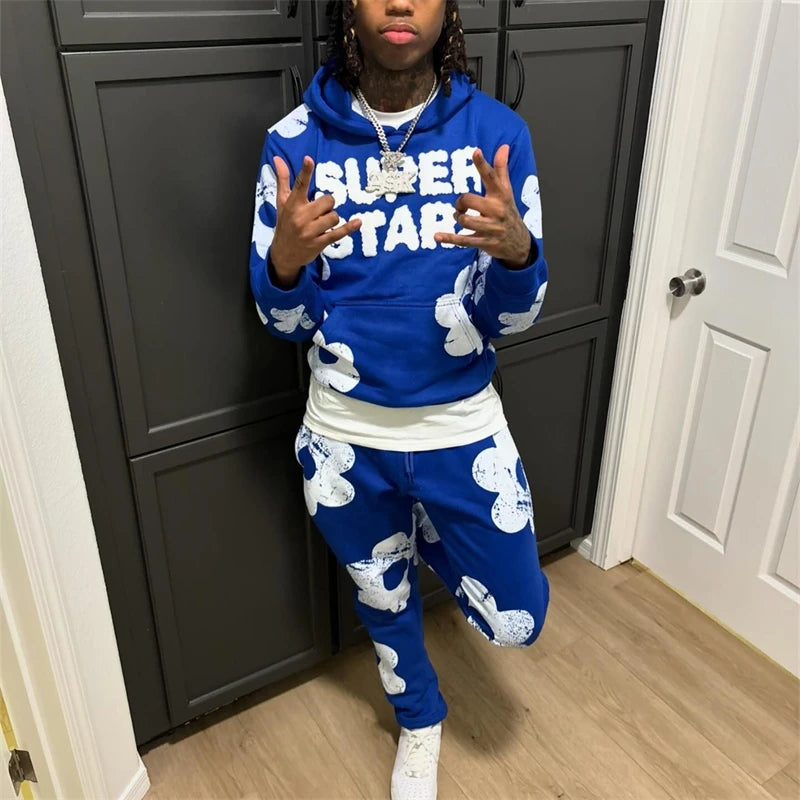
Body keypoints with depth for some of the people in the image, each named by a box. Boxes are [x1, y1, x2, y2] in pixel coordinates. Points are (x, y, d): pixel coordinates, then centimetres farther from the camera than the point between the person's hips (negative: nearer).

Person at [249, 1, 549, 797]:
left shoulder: (494, 130, -8)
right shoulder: (297, 139, -8)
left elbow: (511, 318, -9)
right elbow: (285, 323, -5)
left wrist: (516, 246, -32)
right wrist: (286, 259, -28)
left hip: (461, 428, 0)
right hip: (346, 437, 1)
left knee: (515, 622, 8)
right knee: (383, 600, 22)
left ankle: (432, 540, 40)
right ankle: (420, 721, 55)